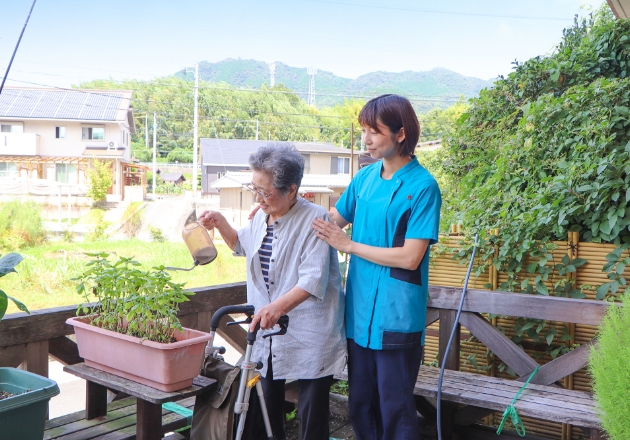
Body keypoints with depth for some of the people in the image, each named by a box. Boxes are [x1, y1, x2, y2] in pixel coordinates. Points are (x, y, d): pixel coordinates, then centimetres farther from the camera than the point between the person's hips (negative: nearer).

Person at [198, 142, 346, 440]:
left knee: (312, 412, 3)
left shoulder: (314, 219, -16)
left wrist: (279, 306, -38)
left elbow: (314, 279, -24)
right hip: (267, 330, 7)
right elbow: (241, 245, 29)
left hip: (308, 335, -7)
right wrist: (220, 223, 11)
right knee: (267, 405, 16)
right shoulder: (261, 217, 7)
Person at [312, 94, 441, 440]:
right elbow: (333, 221, 16)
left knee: (395, 410, 7)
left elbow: (410, 257, -17)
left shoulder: (422, 187, -12)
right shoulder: (365, 177, 6)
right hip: (359, 312, 6)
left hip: (396, 317, -6)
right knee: (360, 405, 18)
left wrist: (348, 245, -13)